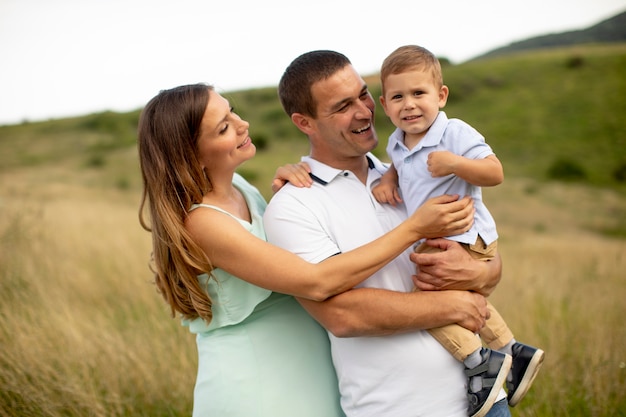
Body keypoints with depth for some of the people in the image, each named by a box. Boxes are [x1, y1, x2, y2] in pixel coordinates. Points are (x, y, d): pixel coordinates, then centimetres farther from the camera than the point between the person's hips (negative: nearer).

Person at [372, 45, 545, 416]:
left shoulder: (456, 133, -20)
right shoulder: (397, 143, 2)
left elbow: (495, 174, -24)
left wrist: (454, 163, -39)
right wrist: (387, 180, 3)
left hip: (466, 238, -9)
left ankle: (479, 362, -6)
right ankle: (514, 353, 41)